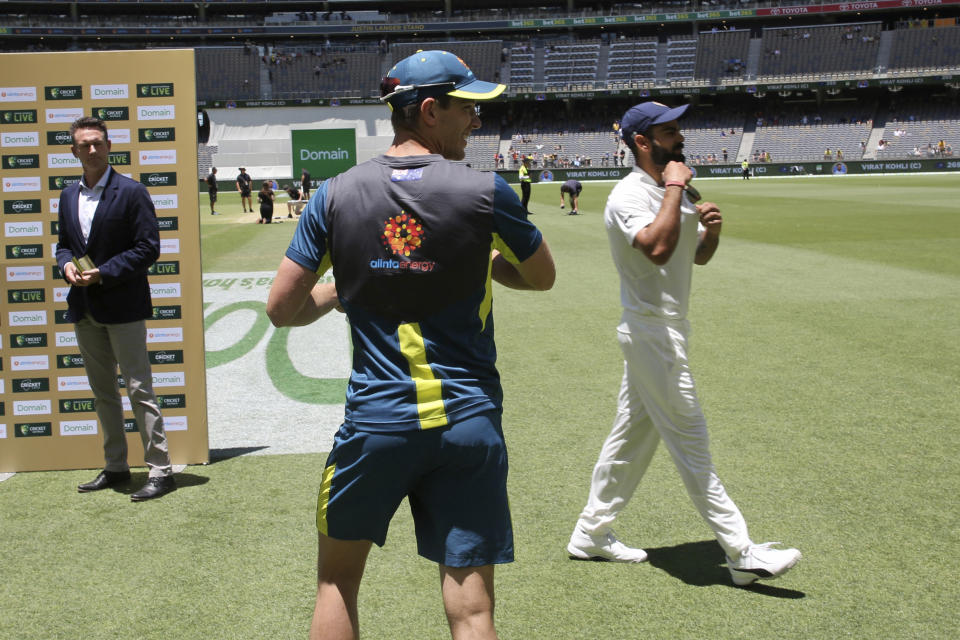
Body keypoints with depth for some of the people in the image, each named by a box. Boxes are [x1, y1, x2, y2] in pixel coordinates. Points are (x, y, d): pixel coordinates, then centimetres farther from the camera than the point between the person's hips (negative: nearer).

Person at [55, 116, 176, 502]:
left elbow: (148, 248, -11)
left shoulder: (131, 192, -8)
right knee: (102, 392, 14)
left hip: (122, 306, -7)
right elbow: (63, 244, 20)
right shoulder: (68, 197, 12)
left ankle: (160, 470, 0)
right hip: (84, 309, 7)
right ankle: (115, 467, 24)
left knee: (139, 388, -5)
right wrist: (67, 265, -3)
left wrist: (103, 274, -18)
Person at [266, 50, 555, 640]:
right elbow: (542, 277, 9)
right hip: (469, 420, -1)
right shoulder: (486, 192, -6)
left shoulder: (336, 196, -1)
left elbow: (282, 309, 2)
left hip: (375, 419, 1)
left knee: (338, 580, 22)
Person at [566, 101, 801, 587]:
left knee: (631, 435, 14)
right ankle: (741, 554, 1)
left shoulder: (672, 195, 14)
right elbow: (658, 249, -34)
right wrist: (674, 187, -24)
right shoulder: (629, 196, -15)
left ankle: (590, 534, 25)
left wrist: (711, 229, -1)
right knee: (690, 442, -5)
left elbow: (699, 255, 20)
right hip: (650, 332, -10)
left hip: (664, 331, 10)